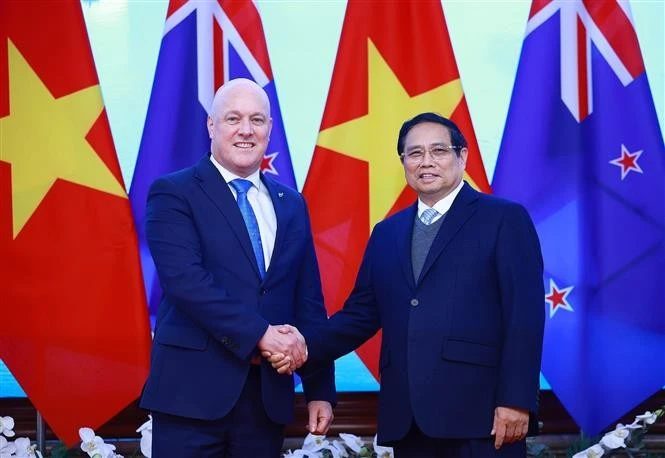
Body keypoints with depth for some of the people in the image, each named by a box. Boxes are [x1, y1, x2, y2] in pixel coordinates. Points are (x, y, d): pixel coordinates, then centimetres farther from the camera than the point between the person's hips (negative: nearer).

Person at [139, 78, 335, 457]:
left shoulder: (292, 204, 14)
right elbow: (185, 280, -16)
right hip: (194, 388, -5)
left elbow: (309, 302, 14)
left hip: (268, 393, 5)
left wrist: (321, 388, 9)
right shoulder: (174, 194, -2)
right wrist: (260, 333, -19)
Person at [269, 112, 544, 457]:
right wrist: (307, 344, -4)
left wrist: (516, 400, -14)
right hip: (407, 418, 5)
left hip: (479, 412, -5)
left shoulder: (504, 219, 2)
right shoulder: (387, 233, 19)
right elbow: (362, 314, 14)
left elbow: (525, 316, -5)